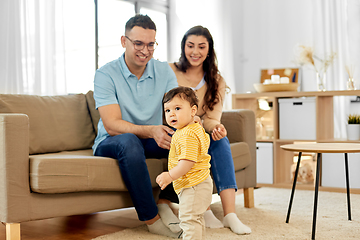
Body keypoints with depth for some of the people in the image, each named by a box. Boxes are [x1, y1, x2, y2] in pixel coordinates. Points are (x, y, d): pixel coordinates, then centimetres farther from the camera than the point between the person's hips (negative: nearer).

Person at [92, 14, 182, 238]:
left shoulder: (164, 71, 0)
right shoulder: (106, 74, -12)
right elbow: (112, 125, -24)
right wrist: (150, 131, -41)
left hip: (151, 143, 4)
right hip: (110, 144, -3)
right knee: (128, 140, -38)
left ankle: (166, 202, -12)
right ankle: (152, 219, -27)